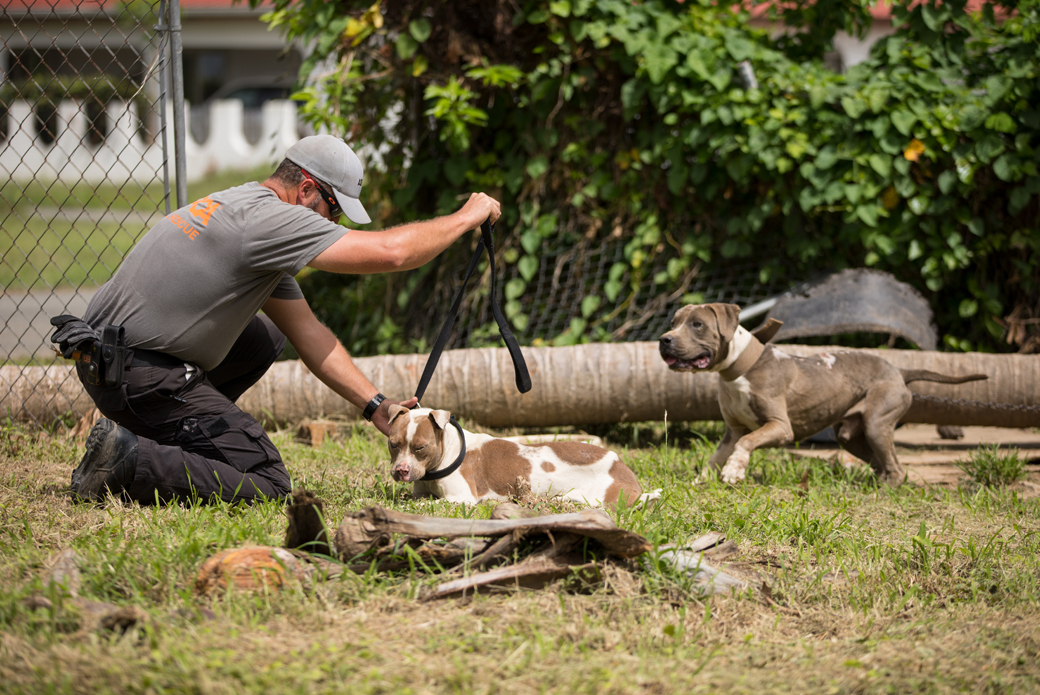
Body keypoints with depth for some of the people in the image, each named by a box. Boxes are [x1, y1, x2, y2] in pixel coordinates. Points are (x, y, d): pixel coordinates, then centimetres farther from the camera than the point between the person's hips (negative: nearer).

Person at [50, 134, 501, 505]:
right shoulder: (269, 218, -15)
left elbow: (306, 330, 18)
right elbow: (392, 251, -19)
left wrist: (374, 406, 12)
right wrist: (467, 217, -2)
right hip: (137, 372, -10)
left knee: (264, 338, 27)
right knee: (265, 485, -8)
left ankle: (152, 438, 16)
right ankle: (127, 462, -11)